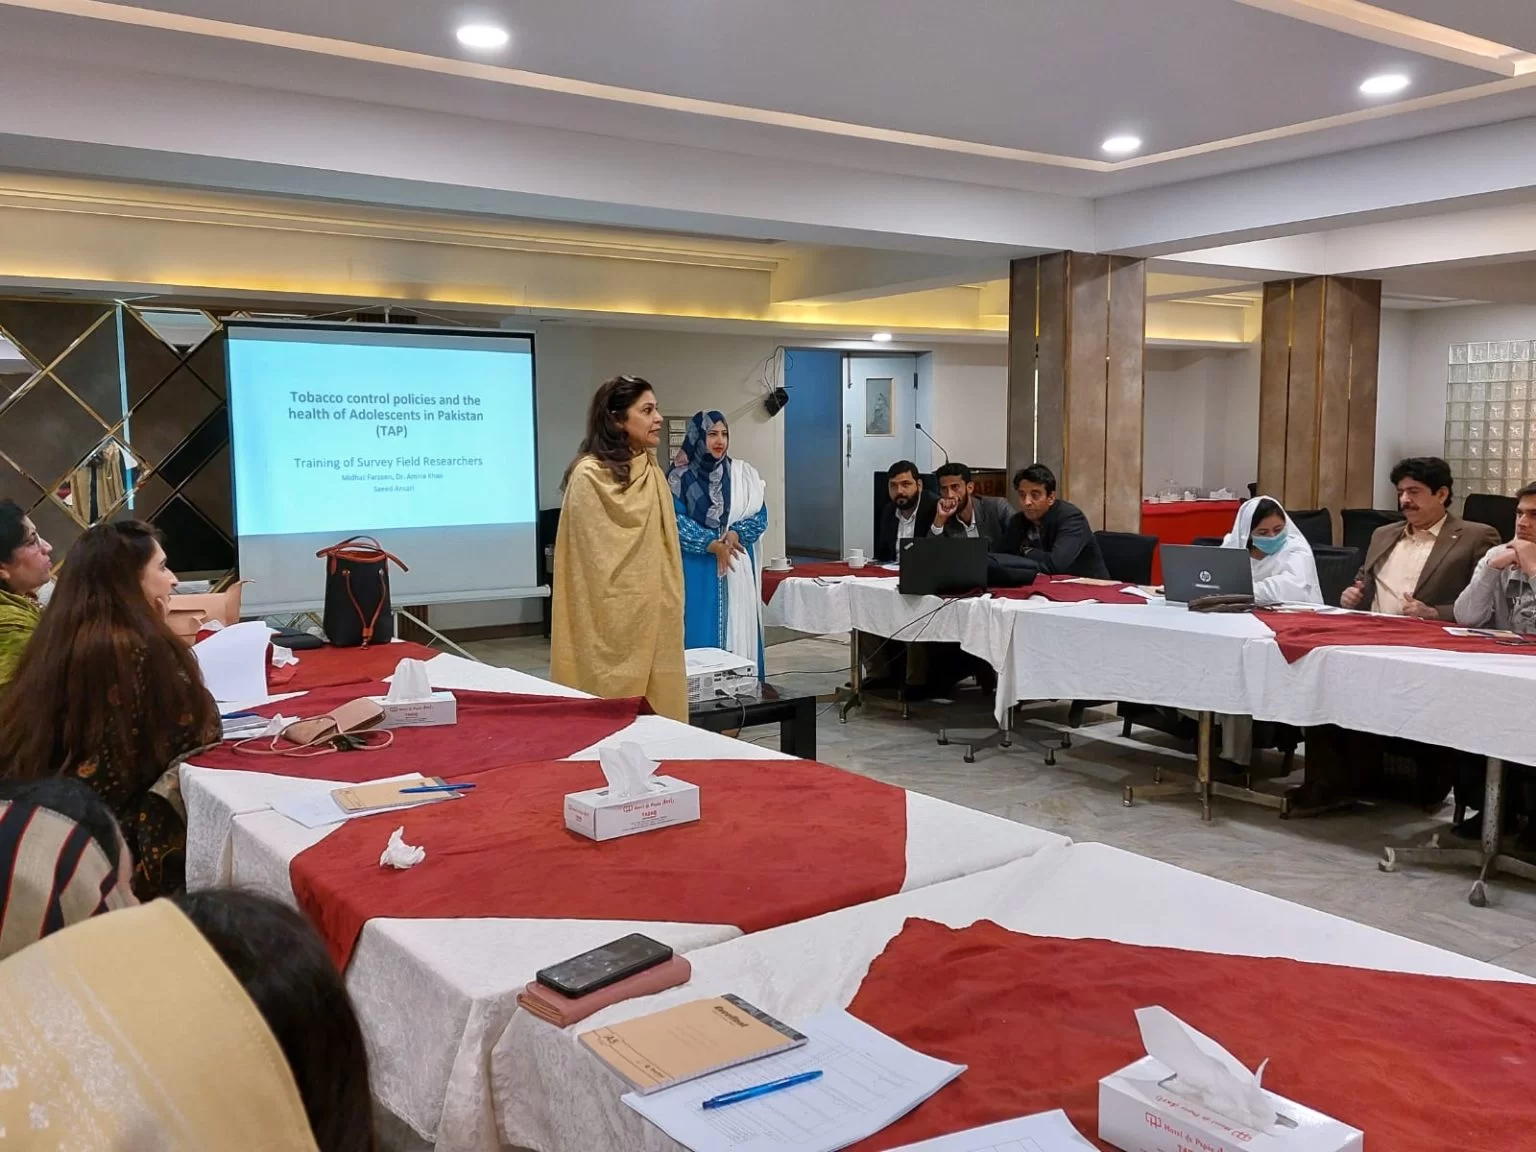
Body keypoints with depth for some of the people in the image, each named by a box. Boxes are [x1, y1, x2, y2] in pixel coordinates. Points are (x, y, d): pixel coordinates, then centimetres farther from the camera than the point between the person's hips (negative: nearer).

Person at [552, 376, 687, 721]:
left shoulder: (652, 472, 11)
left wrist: (669, 610, 15)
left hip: (654, 615, 7)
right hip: (613, 618, -7)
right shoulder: (589, 476, -13)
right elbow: (589, 560, -12)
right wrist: (603, 619, -12)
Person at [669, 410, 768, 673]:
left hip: (738, 566, 2)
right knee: (700, 632, -2)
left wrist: (736, 533, -15)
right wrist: (712, 545, -17)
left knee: (739, 629, 2)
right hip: (698, 568, -2)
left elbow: (760, 516, 4)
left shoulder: (743, 473, 7)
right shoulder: (680, 477, 0)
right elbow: (676, 522, -7)